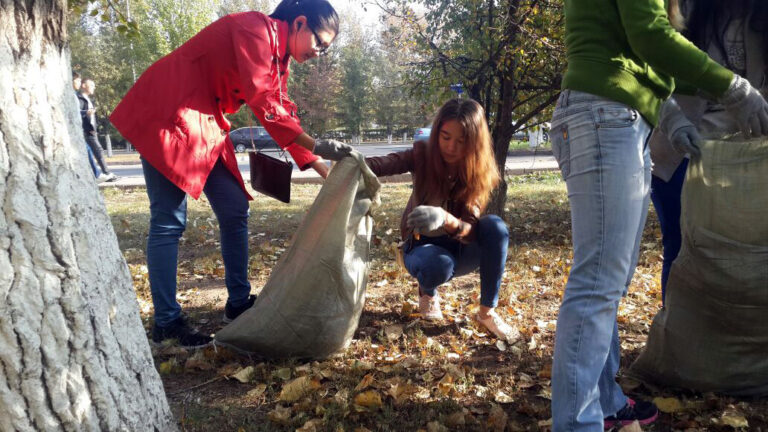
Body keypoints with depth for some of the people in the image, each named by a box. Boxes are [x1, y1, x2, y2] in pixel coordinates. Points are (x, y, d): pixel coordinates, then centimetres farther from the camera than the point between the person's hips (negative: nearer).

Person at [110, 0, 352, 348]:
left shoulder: (279, 56, 12)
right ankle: (166, 322, 1)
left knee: (235, 210, 6)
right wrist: (316, 145, -23)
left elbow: (283, 114, 13)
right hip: (168, 115, -9)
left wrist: (325, 171, 9)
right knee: (169, 221, -8)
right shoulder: (255, 28, -16)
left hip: (207, 126, 10)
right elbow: (261, 101, -25)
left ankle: (239, 303, 17)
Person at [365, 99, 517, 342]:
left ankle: (487, 312, -16)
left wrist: (445, 219, -52)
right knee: (437, 265, -38)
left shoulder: (480, 173, -18)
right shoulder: (423, 156, -16)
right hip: (423, 247, -1)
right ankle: (428, 293, 1)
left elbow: (470, 231, -29)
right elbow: (382, 165, -31)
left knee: (495, 226, -31)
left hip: (460, 249, 1)